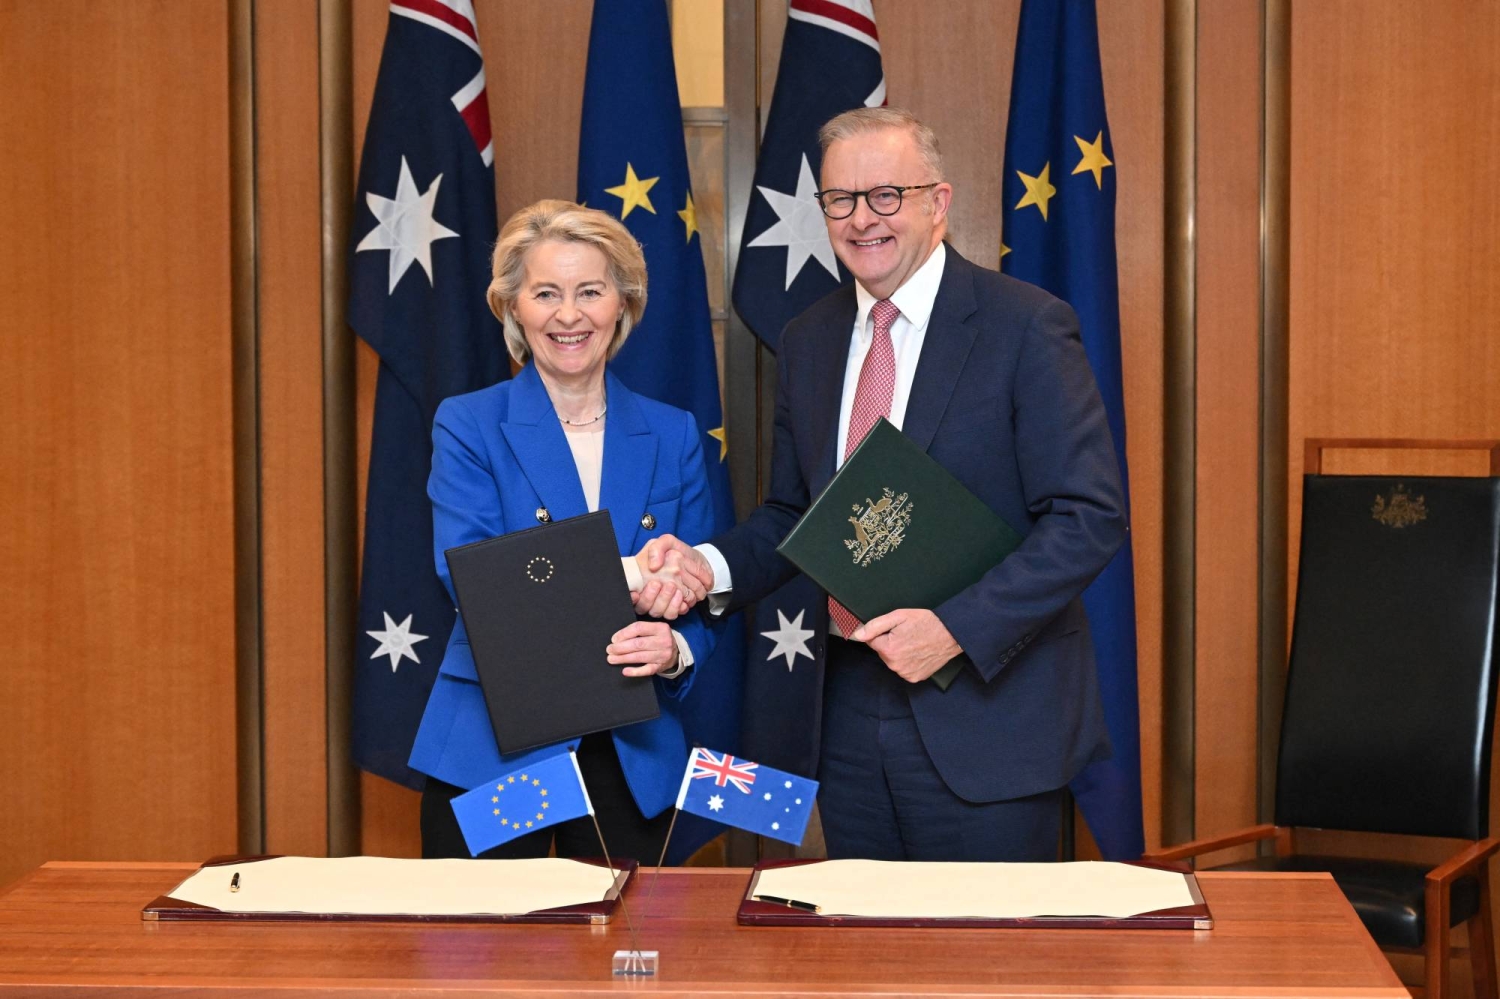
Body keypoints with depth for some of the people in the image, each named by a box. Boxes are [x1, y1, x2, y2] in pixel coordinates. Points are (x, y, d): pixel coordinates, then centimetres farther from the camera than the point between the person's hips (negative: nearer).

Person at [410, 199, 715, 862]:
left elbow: (699, 599, 6)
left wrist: (674, 651, -17)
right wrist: (630, 575, -24)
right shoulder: (468, 426, -1)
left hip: (634, 759, 3)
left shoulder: (673, 436, 7)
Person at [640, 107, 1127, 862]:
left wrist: (957, 628, -21)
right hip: (850, 711, 5)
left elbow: (1090, 516, -13)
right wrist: (710, 566, -3)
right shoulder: (808, 340, 11)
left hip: (985, 709, -5)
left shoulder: (1027, 327, -9)